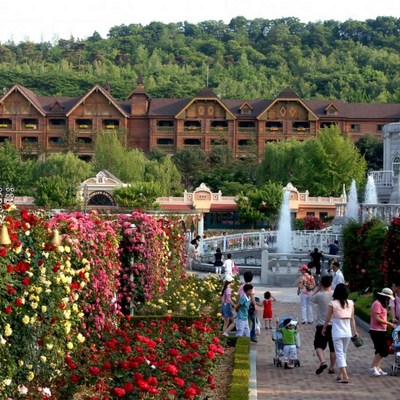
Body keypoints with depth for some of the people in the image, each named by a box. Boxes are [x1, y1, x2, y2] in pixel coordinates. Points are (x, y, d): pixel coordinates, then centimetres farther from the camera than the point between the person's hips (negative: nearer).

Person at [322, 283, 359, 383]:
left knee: (339, 353, -2)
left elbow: (328, 318, -2)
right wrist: (354, 330, 13)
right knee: (343, 352, 18)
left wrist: (324, 328, 13)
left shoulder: (333, 303, -10)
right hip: (347, 332, 4)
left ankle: (345, 376, -13)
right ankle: (340, 374, 25)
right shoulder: (350, 303, -1)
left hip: (337, 332, -4)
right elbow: (352, 319, 4)